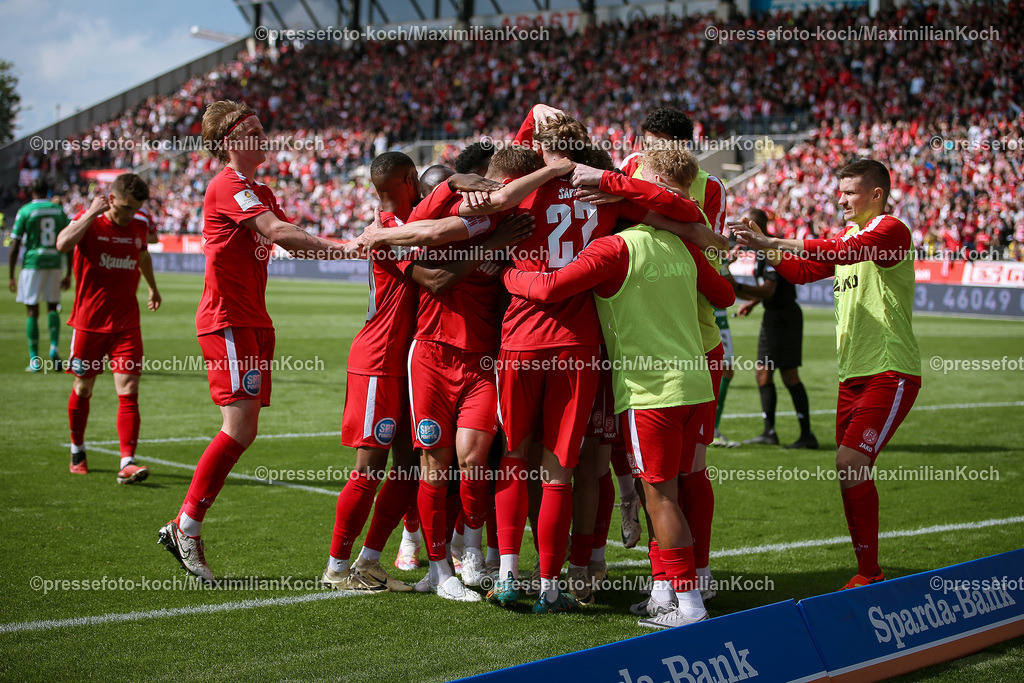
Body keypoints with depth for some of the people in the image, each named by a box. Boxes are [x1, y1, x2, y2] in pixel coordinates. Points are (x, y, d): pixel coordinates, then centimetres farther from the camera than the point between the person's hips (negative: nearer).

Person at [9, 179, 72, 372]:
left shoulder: (25, 211, -2)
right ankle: (54, 346, -5)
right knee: (53, 307, 16)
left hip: (32, 264, -3)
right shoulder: (59, 211, 8)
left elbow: (15, 246, -4)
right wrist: (68, 274, 12)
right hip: (54, 264, 3)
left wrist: (11, 276, 2)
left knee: (32, 312, 3)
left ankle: (35, 360, 1)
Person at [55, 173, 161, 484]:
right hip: (89, 323, -2)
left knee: (129, 390, -10)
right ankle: (77, 451, 32)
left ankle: (127, 462, -15)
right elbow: (63, 243, -30)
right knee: (83, 389, 10)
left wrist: (153, 287, 43)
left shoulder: (138, 227, 5)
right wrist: (93, 213, -25)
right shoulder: (88, 222, -7)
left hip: (126, 324, 2)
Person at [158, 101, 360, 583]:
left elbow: (291, 242, 16)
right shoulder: (227, 186, -11)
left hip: (253, 322, 9)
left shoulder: (259, 192, 20)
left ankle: (182, 527, 11)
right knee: (240, 427, -14)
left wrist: (344, 246, 3)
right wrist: (342, 247, -20)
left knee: (243, 432, 4)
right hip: (227, 320, -9)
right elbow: (278, 232, -21)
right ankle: (188, 526, -4)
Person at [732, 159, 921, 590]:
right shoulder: (849, 235, 20)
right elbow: (802, 272, 22)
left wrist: (773, 242, -24)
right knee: (852, 472, 6)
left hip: (891, 373, -9)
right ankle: (868, 572, 16)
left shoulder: (891, 230, -8)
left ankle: (869, 573, -7)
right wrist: (762, 246, 6)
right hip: (854, 373, 9)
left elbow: (841, 252, -24)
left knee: (850, 464, -17)